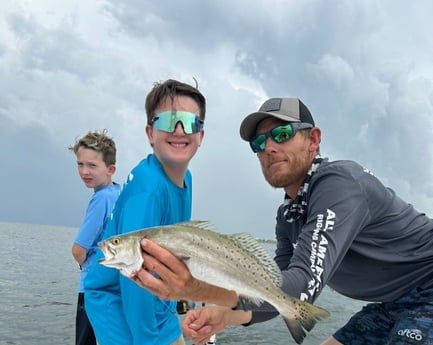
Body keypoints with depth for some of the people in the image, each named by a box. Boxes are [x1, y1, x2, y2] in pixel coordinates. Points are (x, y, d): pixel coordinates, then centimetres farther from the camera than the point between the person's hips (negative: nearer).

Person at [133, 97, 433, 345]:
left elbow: (305, 284, -39)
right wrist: (224, 315, -18)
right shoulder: (288, 215, 1)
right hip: (391, 305, 8)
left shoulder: (339, 183, -27)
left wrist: (204, 289, -52)